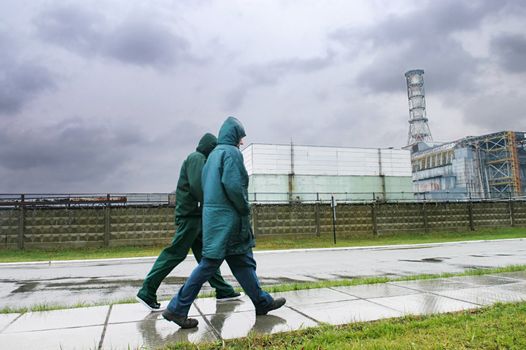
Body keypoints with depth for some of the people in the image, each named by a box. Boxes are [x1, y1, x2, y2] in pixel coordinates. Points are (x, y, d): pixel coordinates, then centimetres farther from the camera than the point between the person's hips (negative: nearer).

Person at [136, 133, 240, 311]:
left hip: (196, 216, 10)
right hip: (190, 214, -10)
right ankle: (147, 292, -1)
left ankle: (223, 290, 18)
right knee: (175, 253, -8)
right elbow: (197, 186, -21)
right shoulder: (196, 158, -9)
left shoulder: (200, 159, 22)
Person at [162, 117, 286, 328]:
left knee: (243, 262, 14)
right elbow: (233, 185, -23)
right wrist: (245, 209, -9)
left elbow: (205, 186, 17)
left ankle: (262, 302, 25)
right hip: (226, 218, -10)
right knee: (210, 263, -4)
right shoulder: (231, 152, -10)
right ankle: (177, 308, 3)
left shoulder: (213, 154, 17)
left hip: (214, 214, 10)